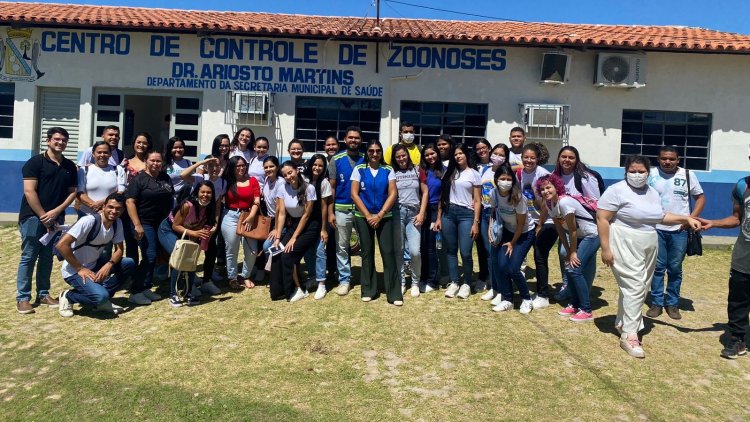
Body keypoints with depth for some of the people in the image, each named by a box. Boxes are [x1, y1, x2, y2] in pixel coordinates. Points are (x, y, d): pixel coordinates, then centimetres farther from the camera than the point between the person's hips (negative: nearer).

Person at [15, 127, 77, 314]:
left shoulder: (70, 166, 10)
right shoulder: (35, 162, -4)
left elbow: (72, 192, 8)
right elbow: (29, 191, -11)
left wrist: (56, 212, -6)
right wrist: (43, 217, -13)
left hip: (56, 218, 5)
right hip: (33, 216, -5)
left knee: (47, 257, 10)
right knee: (28, 257, -2)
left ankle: (43, 294, 19)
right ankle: (23, 298, 4)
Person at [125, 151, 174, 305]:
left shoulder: (166, 178, 9)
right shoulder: (139, 179, -8)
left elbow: (171, 198, 18)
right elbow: (130, 202, -14)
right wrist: (137, 225, -21)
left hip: (163, 223, 6)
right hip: (145, 223, -6)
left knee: (153, 257, 8)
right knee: (149, 256, -11)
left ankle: (146, 288, 18)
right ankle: (135, 292, -3)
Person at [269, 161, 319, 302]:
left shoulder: (309, 188, -19)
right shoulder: (282, 188, -6)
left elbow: (306, 215, -15)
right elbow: (281, 214, -5)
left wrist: (294, 238, -15)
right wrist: (278, 237, -12)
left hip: (309, 226, -5)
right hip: (292, 224, 5)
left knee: (288, 254, -18)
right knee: (277, 254, -11)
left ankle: (297, 290, 0)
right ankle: (278, 291, 4)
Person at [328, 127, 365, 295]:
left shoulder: (366, 160, 3)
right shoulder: (337, 160, 0)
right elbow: (331, 187, 1)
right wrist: (330, 212, -5)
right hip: (342, 209, -1)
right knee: (342, 247, 6)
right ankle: (344, 280, 16)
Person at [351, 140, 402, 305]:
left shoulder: (388, 170, 3)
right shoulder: (359, 169, 1)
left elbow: (392, 194, -3)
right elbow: (354, 194, -3)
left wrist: (379, 215, -11)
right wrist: (368, 215, -9)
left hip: (384, 217, 0)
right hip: (363, 217, 0)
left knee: (388, 252, -4)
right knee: (367, 253, 7)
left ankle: (394, 293, 0)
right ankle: (368, 290, 17)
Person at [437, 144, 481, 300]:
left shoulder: (474, 174, 3)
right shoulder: (449, 172, 12)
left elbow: (477, 201, 0)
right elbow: (442, 196, 12)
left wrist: (475, 223, -7)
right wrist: (438, 217, 7)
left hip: (466, 214, -3)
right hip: (448, 213, 3)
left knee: (465, 253, -7)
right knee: (451, 251, 6)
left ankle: (466, 284, 11)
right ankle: (454, 282, 17)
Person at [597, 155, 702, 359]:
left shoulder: (652, 192, 13)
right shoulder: (617, 190, -11)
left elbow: (661, 217, 23)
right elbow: (602, 219, -14)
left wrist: (686, 219, 9)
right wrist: (605, 248, -18)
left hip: (648, 248, 8)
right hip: (625, 247, -8)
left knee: (640, 289, 12)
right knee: (634, 288, -13)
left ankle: (622, 323, 27)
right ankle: (629, 335, -8)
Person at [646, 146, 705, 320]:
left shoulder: (688, 175, 2)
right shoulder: (651, 174, 1)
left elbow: (700, 197, 7)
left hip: (679, 231, 0)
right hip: (656, 229, 0)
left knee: (675, 268, 7)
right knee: (658, 267, 5)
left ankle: (672, 303, 19)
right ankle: (656, 303, 14)